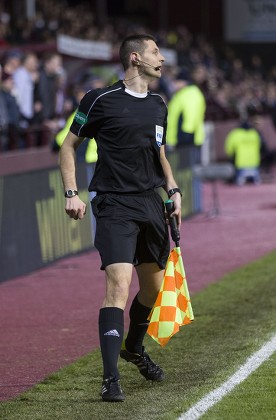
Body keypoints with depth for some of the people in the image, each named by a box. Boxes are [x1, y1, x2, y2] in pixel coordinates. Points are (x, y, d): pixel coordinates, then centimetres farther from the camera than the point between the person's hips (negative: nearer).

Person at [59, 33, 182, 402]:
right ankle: (111, 379, -19)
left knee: (153, 286, 15)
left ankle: (134, 347, 43)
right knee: (119, 284, -19)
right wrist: (71, 193, -7)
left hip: (151, 204, 7)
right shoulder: (101, 100, -6)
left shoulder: (158, 106, 14)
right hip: (115, 206, -7)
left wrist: (174, 191, 14)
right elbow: (69, 146, 2)